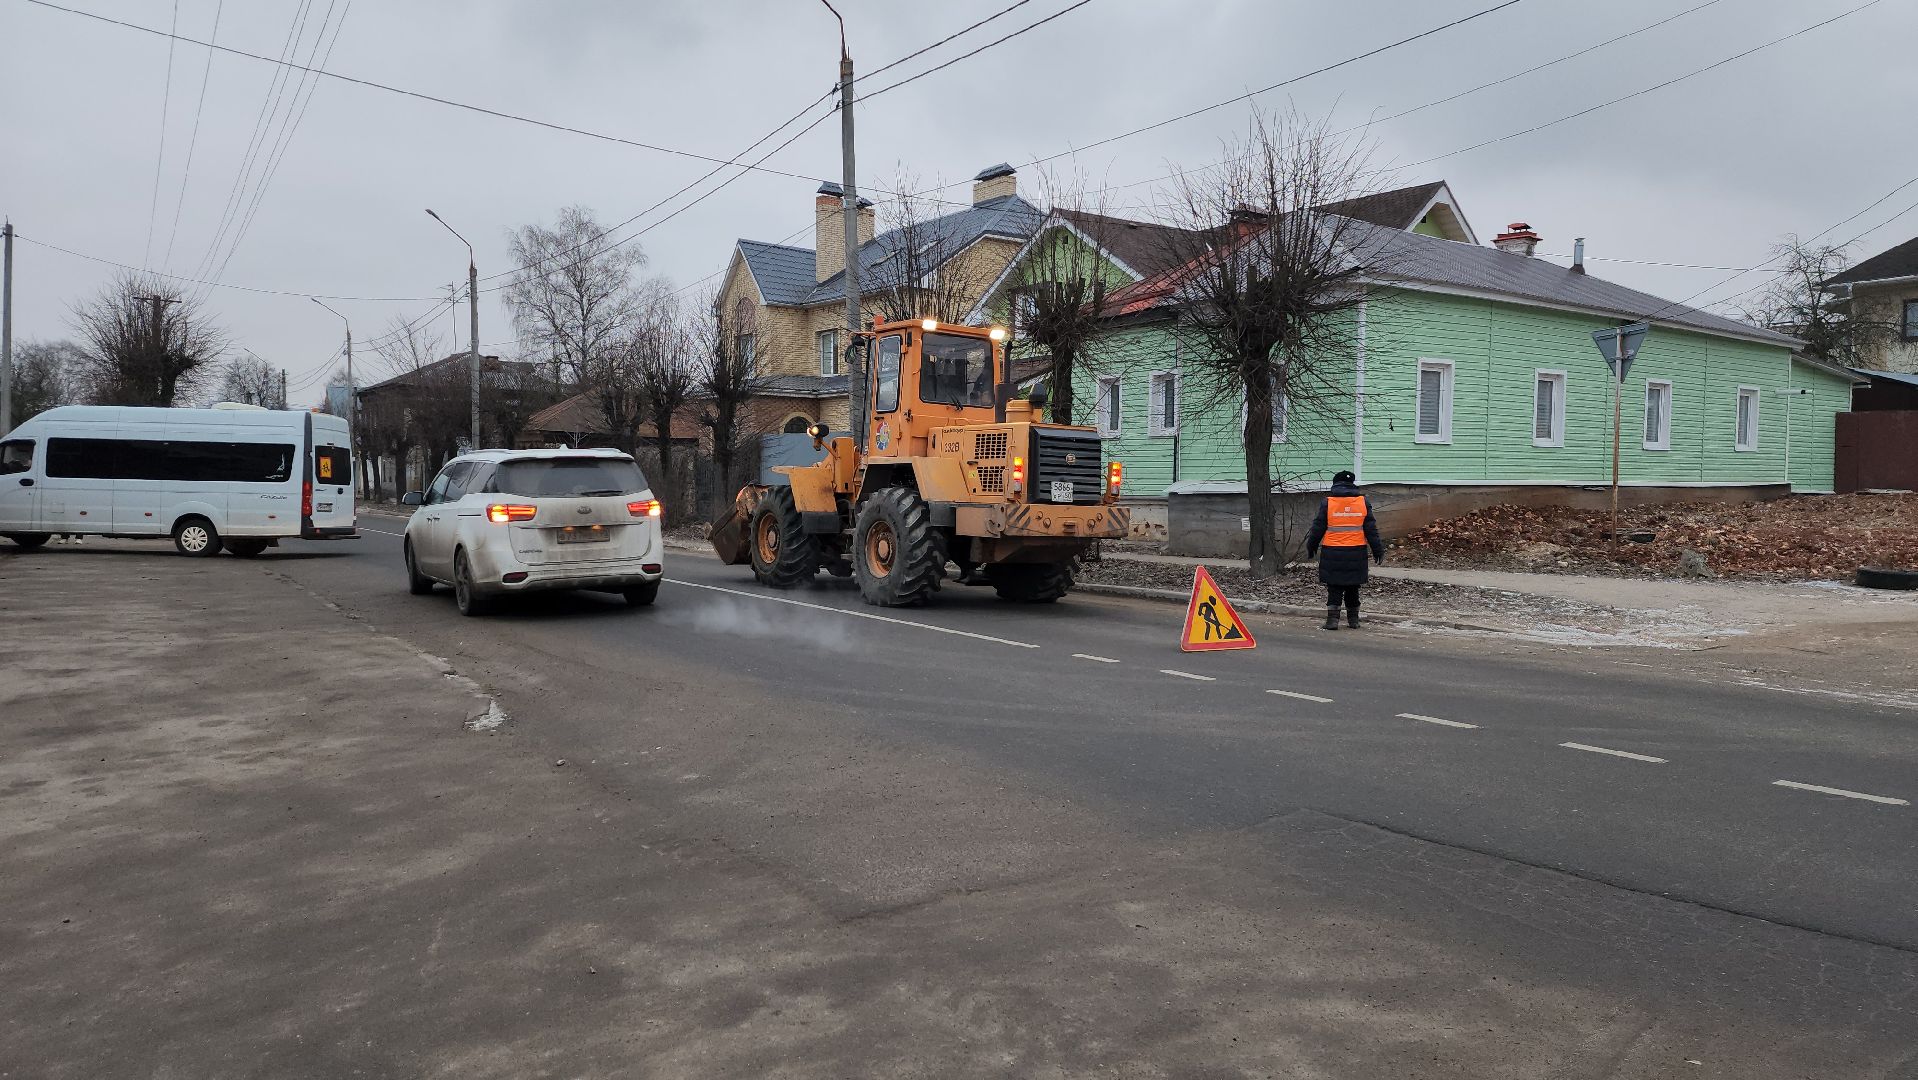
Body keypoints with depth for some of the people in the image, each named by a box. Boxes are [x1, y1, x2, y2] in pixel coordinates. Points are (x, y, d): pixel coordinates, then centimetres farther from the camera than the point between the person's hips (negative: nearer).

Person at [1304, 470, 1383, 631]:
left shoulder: (1327, 503, -4)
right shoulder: (1363, 502, 2)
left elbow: (1318, 528, 0)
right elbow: (1371, 530, 4)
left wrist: (1311, 547, 13)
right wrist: (1378, 550, 11)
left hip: (1332, 552, -2)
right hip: (1356, 553, 2)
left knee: (1334, 588, 4)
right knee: (1353, 588, 14)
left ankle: (1332, 619, -5)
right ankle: (1353, 619, 20)